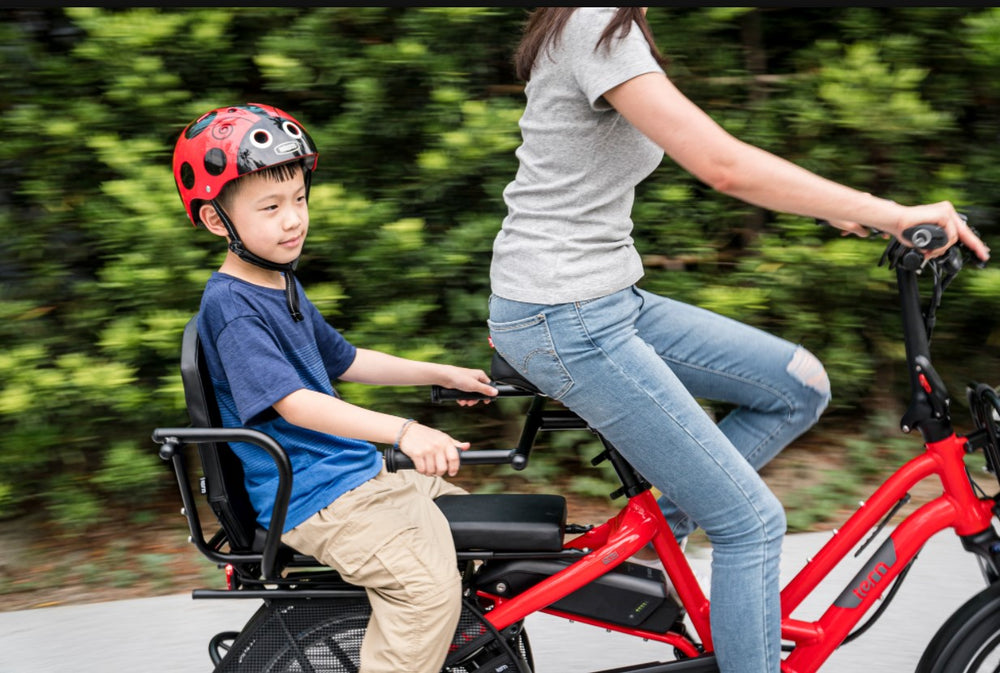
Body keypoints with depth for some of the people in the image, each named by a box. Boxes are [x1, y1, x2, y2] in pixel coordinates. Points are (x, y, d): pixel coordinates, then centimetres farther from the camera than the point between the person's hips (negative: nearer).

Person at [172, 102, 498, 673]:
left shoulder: (284, 285, 13)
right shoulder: (230, 305, -19)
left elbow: (343, 361, 24)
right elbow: (294, 403, -30)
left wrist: (443, 374, 18)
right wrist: (404, 432, -41)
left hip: (357, 473, 10)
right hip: (313, 499, -10)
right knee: (429, 583, -27)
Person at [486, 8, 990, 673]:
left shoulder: (593, 28, 13)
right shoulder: (598, 26, -18)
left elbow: (706, 157, 19)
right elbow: (725, 166, -27)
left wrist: (837, 207, 14)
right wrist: (889, 213, -21)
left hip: (604, 300, 10)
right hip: (564, 321, -10)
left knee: (800, 386, 7)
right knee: (751, 520, -4)